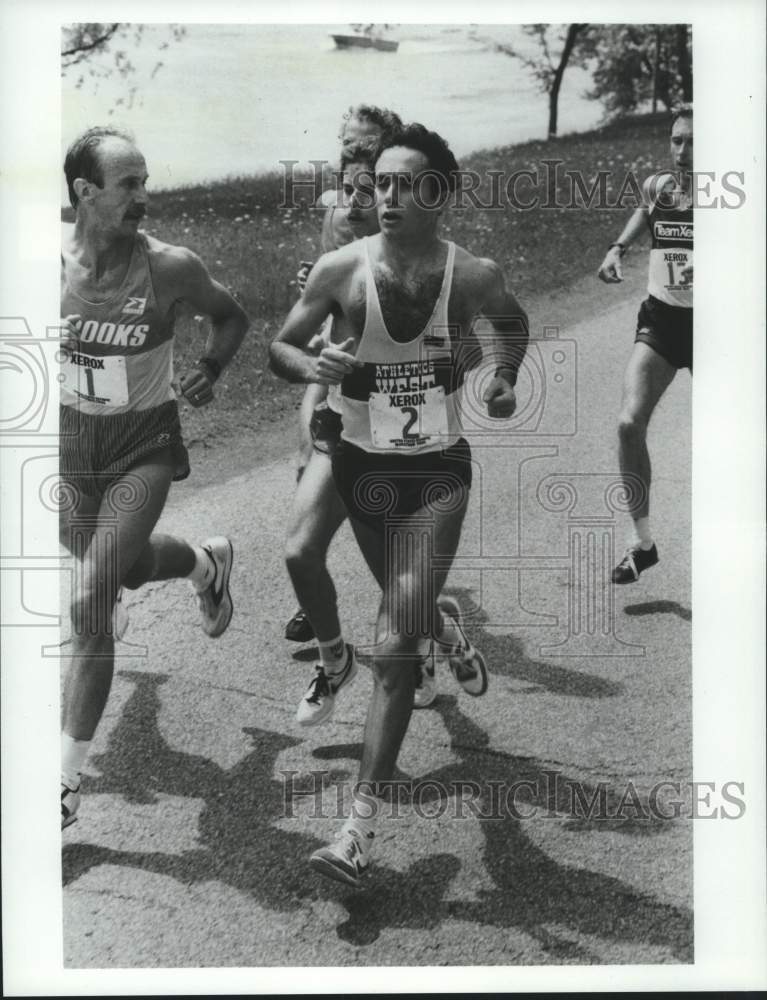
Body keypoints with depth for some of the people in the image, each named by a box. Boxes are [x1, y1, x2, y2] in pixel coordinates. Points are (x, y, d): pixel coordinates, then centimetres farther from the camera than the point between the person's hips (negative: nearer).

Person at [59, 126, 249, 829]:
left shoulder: (170, 267, -16)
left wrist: (211, 369, -12)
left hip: (143, 444, -4)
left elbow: (230, 317, 3)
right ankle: (207, 562, 57)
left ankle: (68, 778, 2)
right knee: (121, 565, 24)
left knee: (89, 603, -12)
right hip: (70, 437, 4)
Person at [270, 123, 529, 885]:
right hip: (361, 465, 2)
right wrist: (313, 366, -23)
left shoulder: (473, 275, -11)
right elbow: (280, 347, -2)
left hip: (437, 472, -2)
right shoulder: (341, 269, -12)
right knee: (405, 607, 22)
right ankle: (443, 625, 62)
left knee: (392, 647, -10)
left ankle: (361, 824, -4)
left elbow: (513, 321, 12)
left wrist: (504, 379, -3)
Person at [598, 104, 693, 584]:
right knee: (630, 423, -13)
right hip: (661, 319, 3)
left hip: (704, 323, -3)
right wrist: (619, 247, 11)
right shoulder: (657, 185, 2)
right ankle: (643, 541, -1)